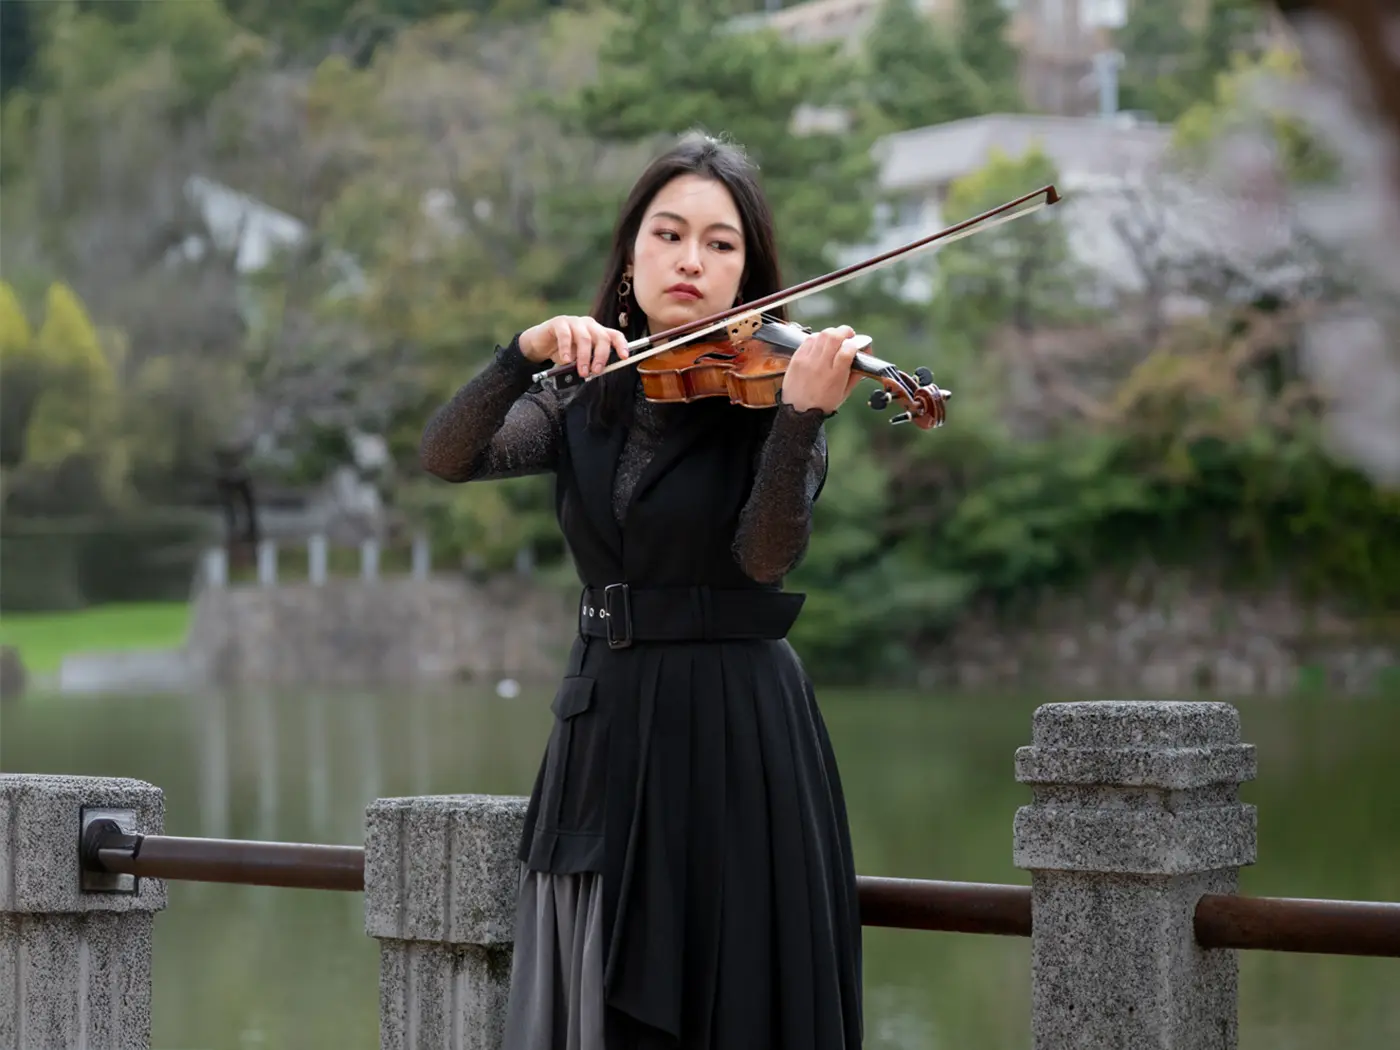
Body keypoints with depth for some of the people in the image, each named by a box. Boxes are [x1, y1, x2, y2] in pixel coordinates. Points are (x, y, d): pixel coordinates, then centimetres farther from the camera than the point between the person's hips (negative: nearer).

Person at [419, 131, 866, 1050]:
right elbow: (447, 456, -5)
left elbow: (766, 555, -19)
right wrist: (531, 352, -19)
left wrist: (801, 417, -35)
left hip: (734, 736, -4)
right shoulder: (585, 407, 10)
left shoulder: (768, 391, -3)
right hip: (604, 733, 4)